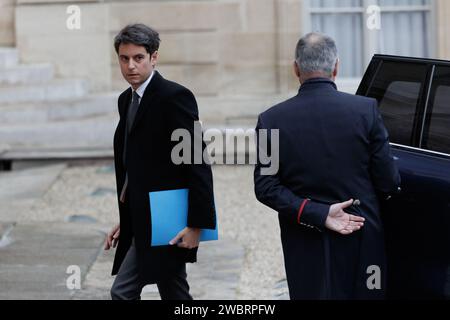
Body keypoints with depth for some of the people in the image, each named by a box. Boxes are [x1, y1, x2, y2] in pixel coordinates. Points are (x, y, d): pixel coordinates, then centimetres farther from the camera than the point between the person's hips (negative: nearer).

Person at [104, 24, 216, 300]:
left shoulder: (174, 97, -14)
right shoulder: (127, 100, 13)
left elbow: (199, 164, -18)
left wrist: (197, 224, -20)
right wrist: (126, 221, 18)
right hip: (143, 223, 9)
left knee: (123, 292, -8)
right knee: (174, 296, 13)